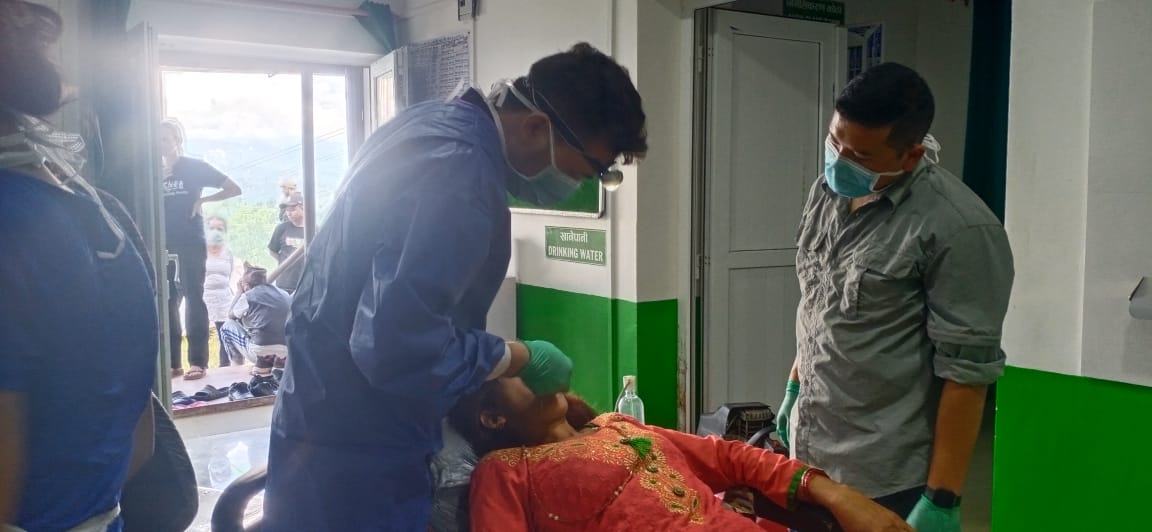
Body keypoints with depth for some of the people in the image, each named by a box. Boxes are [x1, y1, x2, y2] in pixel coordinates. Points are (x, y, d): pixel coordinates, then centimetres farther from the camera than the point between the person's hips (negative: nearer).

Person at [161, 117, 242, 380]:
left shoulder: (195, 167, 1)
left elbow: (234, 189, 0)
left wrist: (202, 200, -6)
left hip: (191, 244, -4)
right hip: (164, 245, 4)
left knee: (193, 299, -5)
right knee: (167, 303, 4)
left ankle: (198, 362, -4)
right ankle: (172, 362, 10)